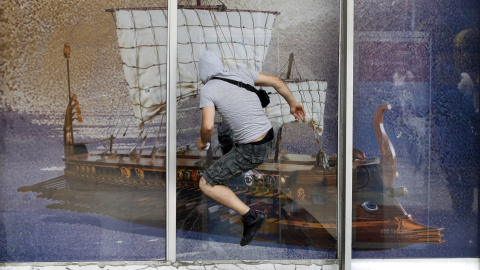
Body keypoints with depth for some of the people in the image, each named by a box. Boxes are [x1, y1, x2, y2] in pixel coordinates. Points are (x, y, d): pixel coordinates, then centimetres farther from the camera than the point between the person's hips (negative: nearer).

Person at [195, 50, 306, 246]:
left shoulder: (207, 90, -13)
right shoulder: (241, 74, 4)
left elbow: (208, 126, -26)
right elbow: (277, 81, 7)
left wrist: (203, 141, -2)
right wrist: (293, 104, 23)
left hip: (251, 151, -7)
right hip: (268, 139, 7)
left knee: (206, 184, 2)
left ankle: (250, 216, -4)